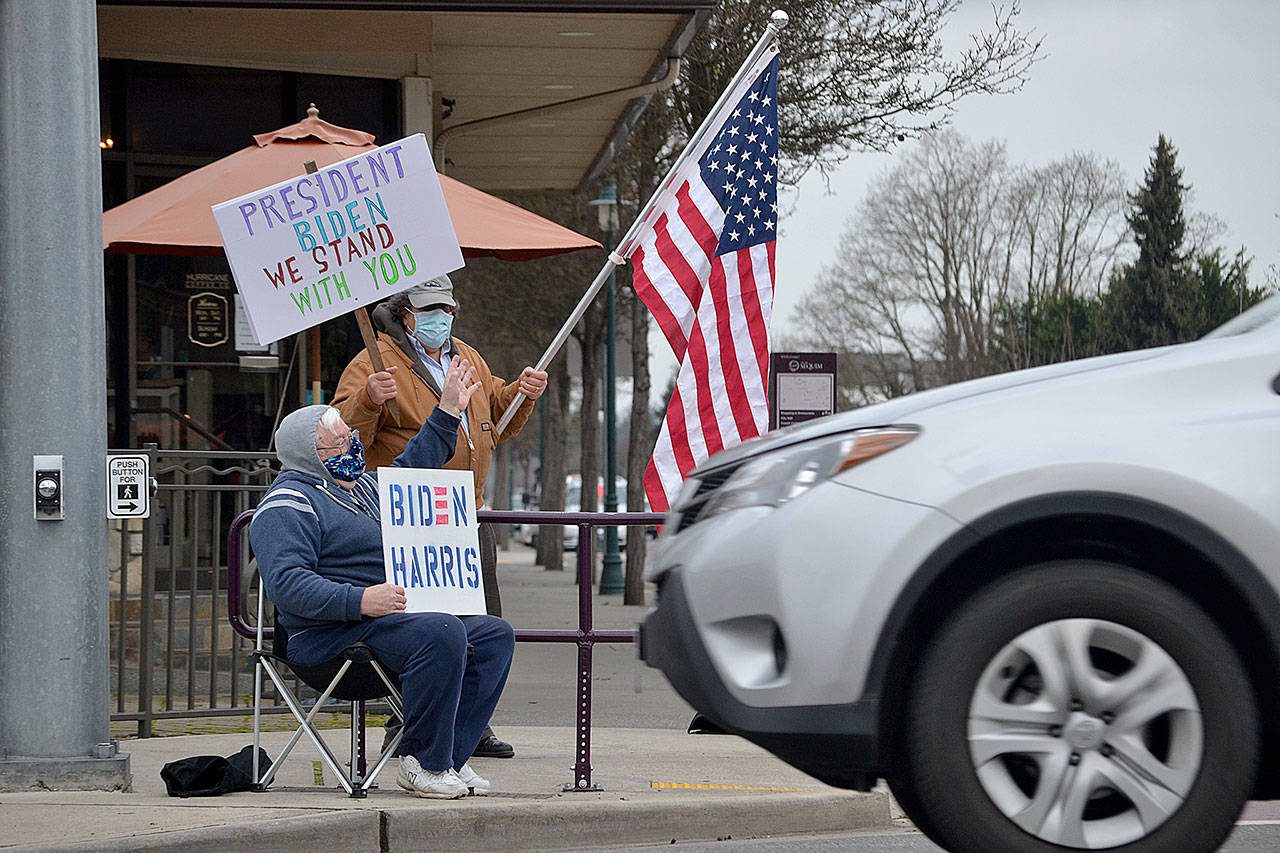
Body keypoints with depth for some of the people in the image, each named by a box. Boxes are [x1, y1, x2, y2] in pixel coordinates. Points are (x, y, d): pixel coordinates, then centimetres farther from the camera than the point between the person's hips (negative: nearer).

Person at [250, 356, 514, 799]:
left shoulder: (363, 485, 23)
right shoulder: (286, 506, -9)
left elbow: (410, 470, 44)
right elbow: (286, 583, -22)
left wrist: (447, 412, 40)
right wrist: (359, 600, -31)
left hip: (397, 617, 10)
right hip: (333, 635, -10)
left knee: (495, 635, 1)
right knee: (443, 633, -32)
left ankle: (447, 757, -7)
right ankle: (424, 764, -23)